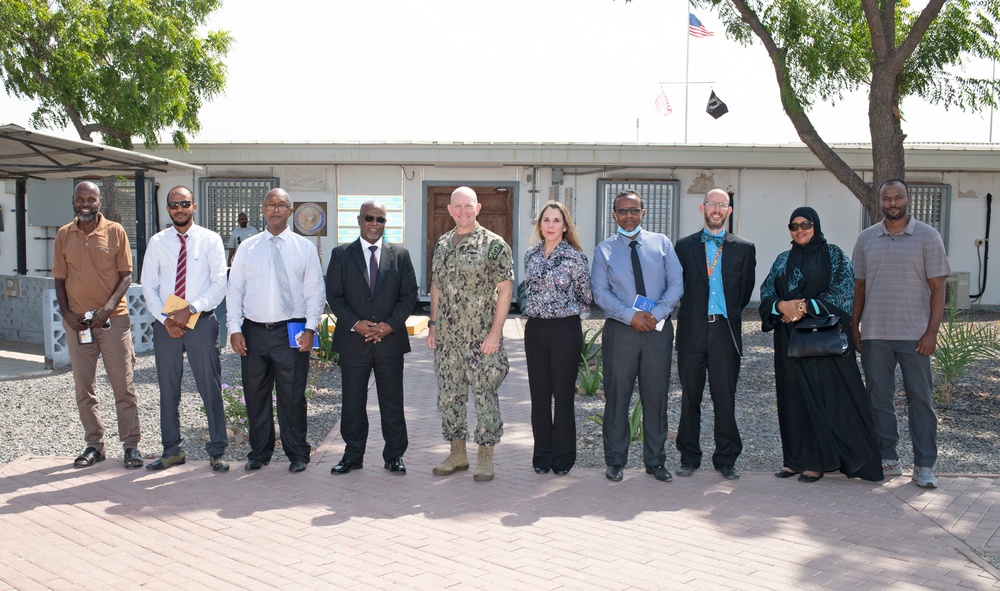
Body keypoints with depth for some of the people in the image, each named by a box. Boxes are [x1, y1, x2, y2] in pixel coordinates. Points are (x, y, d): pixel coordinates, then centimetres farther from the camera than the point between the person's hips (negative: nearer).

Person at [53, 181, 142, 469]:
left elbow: (126, 275, -1)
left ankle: (131, 445, 8)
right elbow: (60, 279, 9)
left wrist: (109, 308, -14)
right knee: (84, 388, 8)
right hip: (76, 321, 3)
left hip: (113, 319, -3)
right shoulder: (63, 235, 6)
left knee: (123, 385, 0)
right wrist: (66, 313, -4)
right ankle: (94, 445, 19)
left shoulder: (115, 231, -1)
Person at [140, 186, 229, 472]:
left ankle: (216, 451, 9)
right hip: (165, 324, 3)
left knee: (210, 388, 0)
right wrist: (165, 318, -7)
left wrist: (190, 310, -15)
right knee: (168, 390, 9)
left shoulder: (210, 240, 1)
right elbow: (148, 287, 6)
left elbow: (219, 284, -6)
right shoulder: (157, 242, 8)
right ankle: (172, 450, 21)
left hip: (202, 322, -3)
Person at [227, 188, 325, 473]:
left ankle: (297, 453, 16)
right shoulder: (247, 248, 9)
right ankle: (259, 452, 24)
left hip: (291, 331, -2)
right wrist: (235, 328, -1)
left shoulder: (304, 247, 5)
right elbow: (234, 289, 8)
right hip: (254, 331, 2)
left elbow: (315, 291, 2)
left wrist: (310, 328, -8)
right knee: (255, 395, 9)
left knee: (292, 396, 2)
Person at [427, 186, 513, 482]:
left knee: (485, 396, 1)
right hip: (446, 336, 6)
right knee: (449, 396, 11)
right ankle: (457, 454, 24)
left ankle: (486, 457, 15)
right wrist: (433, 325, 11)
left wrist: (495, 333, -15)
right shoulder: (442, 244, 11)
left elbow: (505, 289, -10)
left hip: (481, 337, -5)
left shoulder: (493, 244, -7)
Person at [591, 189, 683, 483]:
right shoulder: (604, 250, 5)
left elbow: (676, 283, 1)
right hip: (620, 330, -1)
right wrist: (631, 316, -15)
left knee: (656, 397, 7)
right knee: (617, 397, 3)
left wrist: (656, 314, -13)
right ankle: (615, 461, 15)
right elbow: (600, 293, -3)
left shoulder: (661, 243, 8)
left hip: (659, 329, 1)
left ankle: (655, 461, 19)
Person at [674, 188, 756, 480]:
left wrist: (731, 313, 11)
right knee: (690, 398, 7)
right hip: (693, 332, 1)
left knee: (725, 399, 2)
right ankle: (689, 457, 16)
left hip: (725, 331, 0)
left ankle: (726, 459, 13)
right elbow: (677, 285, 10)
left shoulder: (744, 248, 8)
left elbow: (746, 289, 12)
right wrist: (692, 311, 7)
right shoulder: (685, 246, 8)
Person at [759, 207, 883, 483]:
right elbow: (766, 292, 9)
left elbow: (842, 292, -9)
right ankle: (797, 458, 10)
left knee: (824, 395, -4)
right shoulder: (783, 260, 14)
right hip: (790, 339, 4)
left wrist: (805, 307, -15)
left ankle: (819, 461, 2)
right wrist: (782, 305, -13)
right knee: (794, 396, 3)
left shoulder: (833, 255, 1)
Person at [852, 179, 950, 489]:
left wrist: (932, 331, -9)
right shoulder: (866, 238, 9)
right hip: (874, 334, 3)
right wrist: (854, 327, 7)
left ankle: (924, 465, 10)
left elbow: (937, 288, -2)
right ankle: (888, 459, 18)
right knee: (879, 398, 7)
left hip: (914, 334, -3)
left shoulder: (927, 236, 1)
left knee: (920, 399, 1)